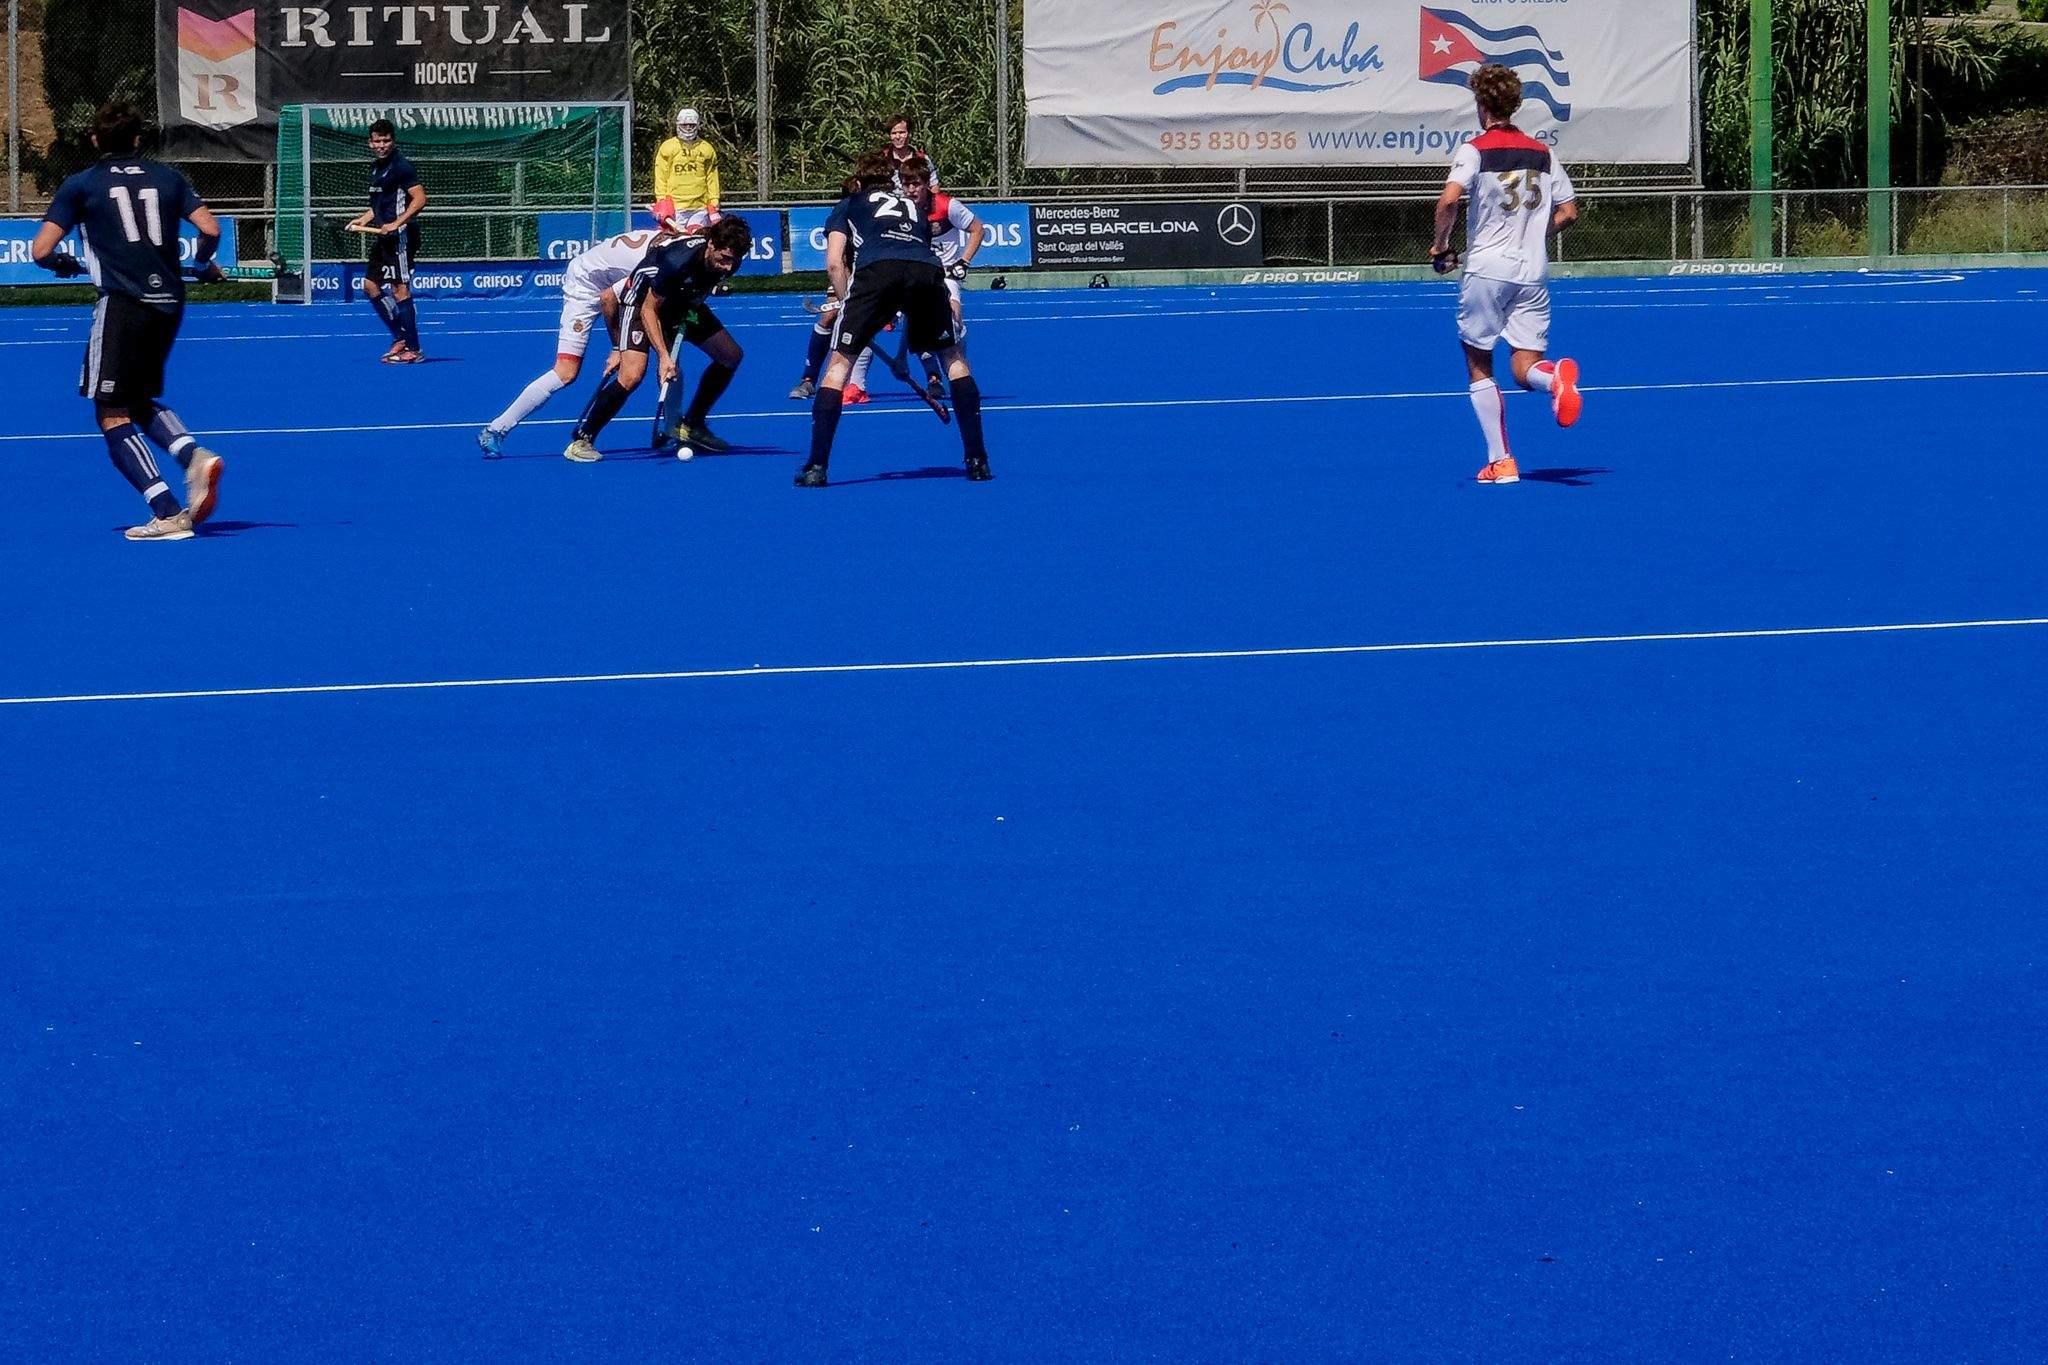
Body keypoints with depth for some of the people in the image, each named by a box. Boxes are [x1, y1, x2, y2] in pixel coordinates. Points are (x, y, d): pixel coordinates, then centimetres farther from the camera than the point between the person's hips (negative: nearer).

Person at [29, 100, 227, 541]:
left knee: (113, 416, 1)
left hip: (122, 303, -5)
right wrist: (205, 265, 24)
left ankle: (168, 513, -12)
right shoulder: (167, 177, 13)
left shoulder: (80, 185, 4)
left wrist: (64, 265, 22)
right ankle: (195, 456, -4)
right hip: (169, 302, 5)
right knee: (141, 401, 24)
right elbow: (210, 228, 3)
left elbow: (40, 251, -1)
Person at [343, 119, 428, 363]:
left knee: (400, 288, -11)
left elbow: (420, 198, -20)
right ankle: (400, 337, 17)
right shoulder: (376, 168, 16)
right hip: (385, 238, 10)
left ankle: (413, 350, -7)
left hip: (401, 236, -10)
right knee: (370, 286, 11)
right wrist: (363, 219, 13)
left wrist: (396, 223, -25)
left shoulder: (401, 166, -11)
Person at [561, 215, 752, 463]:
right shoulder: (677, 260, -38)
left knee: (731, 356, 0)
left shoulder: (729, 260, -18)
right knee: (632, 374, -26)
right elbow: (649, 309, -28)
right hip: (644, 300, -7)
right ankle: (581, 440, -16)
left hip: (684, 303, 7)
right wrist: (663, 356, -35)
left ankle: (691, 425, 15)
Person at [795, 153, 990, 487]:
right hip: (927, 271, 2)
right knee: (953, 357, 22)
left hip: (875, 271, -2)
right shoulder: (915, 210, 40)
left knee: (839, 363, 10)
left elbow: (834, 263, 17)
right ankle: (976, 460, 16)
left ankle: (817, 466, 2)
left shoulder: (849, 205, 31)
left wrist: (850, 305, 24)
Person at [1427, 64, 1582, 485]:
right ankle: (1555, 377, -32)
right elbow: (1569, 212, 12)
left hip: (1485, 269, -4)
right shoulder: (1543, 153, 10)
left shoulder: (1475, 150, -5)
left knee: (1479, 367, 10)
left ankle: (1500, 461, 5)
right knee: (1525, 369, 4)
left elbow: (1449, 200, -20)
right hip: (1532, 271, 4)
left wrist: (1440, 246, -6)